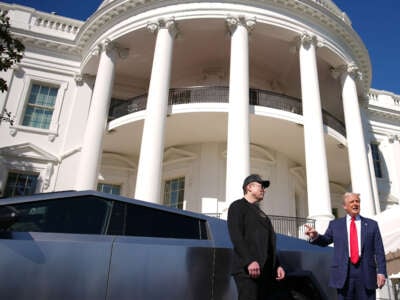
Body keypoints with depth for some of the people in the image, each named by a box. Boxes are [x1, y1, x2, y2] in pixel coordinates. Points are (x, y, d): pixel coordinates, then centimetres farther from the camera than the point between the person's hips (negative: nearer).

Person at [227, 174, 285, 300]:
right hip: (247, 268, -8)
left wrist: (277, 265, 14)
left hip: (266, 270, 8)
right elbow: (236, 236, -12)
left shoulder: (260, 213, 28)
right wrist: (249, 261, -22)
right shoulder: (238, 206, 2)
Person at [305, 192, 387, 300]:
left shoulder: (372, 224, 10)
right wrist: (315, 236, -12)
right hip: (343, 273, 0)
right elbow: (325, 240, 11)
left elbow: (379, 251, 6)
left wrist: (381, 272, -4)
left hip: (366, 273, 0)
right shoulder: (335, 224, 11)